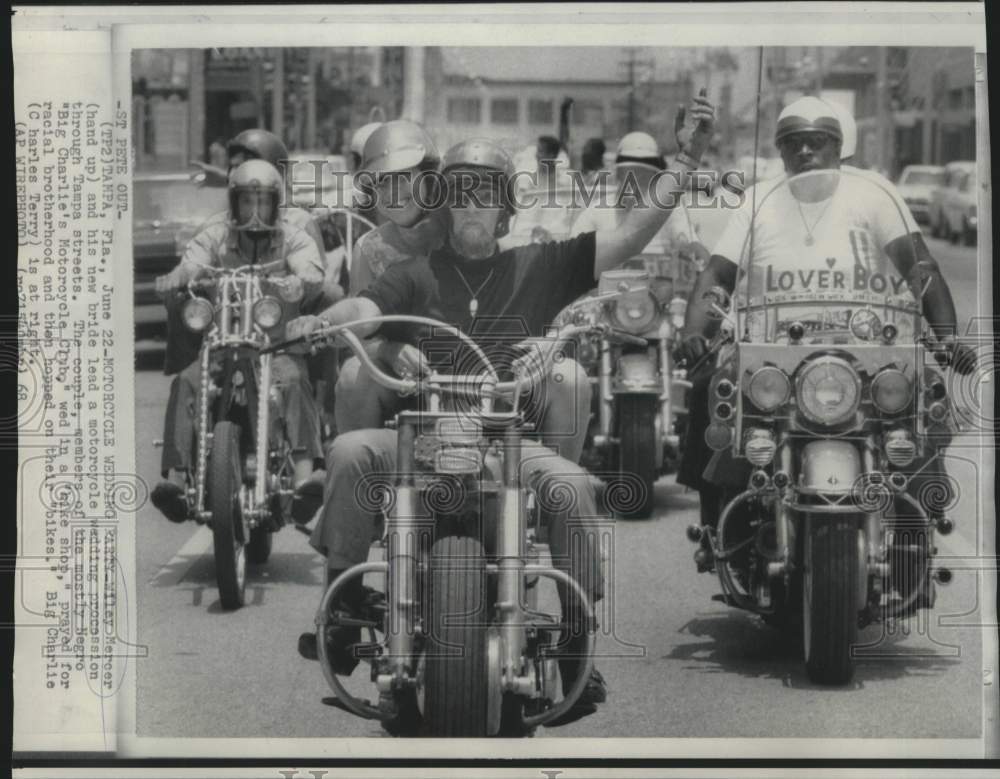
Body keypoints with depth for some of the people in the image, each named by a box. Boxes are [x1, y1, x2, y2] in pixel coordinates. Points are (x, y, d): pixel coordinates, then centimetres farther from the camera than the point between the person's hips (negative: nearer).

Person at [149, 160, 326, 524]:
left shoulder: (294, 239, 7)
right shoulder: (215, 238, 12)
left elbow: (312, 276, -12)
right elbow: (192, 263, -6)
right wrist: (177, 278, -29)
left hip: (279, 347, -2)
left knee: (294, 381, -34)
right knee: (185, 383, -26)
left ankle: (304, 476, -44)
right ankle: (175, 477, -32)